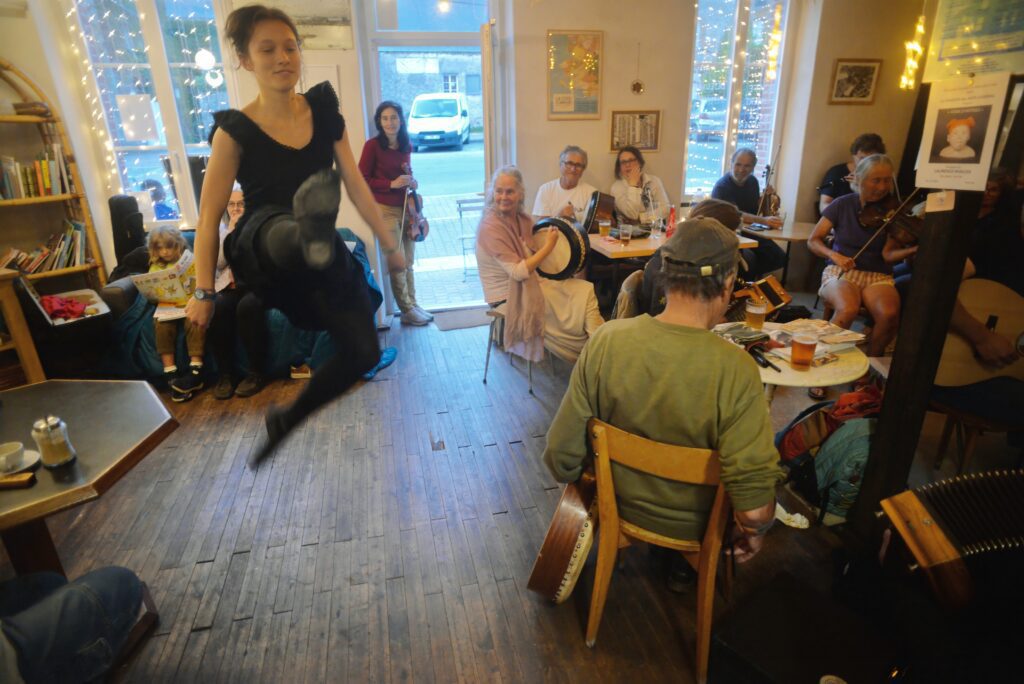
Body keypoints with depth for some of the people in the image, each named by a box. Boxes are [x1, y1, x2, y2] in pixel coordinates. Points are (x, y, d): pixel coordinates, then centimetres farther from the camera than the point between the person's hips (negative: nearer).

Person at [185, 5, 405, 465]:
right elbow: (209, 215, -4)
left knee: (363, 352, -5)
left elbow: (355, 184, 8)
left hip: (325, 256, 4)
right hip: (264, 245, -4)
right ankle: (311, 234, -80)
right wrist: (203, 292, -6)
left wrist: (389, 243, 8)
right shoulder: (236, 130, -5)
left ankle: (286, 420, 15)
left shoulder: (324, 110, 5)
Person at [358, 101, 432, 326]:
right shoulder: (372, 145, -9)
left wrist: (412, 182, -2)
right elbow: (362, 179, -9)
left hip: (406, 208, 6)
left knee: (408, 262, 12)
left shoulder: (406, 146, 7)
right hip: (385, 210, -6)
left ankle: (413, 304, 22)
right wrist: (391, 184, -19)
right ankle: (407, 311, 11)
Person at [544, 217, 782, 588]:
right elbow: (754, 509, -29)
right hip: (696, 525, -3)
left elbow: (561, 458, -17)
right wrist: (752, 535, -5)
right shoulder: (735, 370, -31)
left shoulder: (606, 339, -23)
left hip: (623, 503, 3)